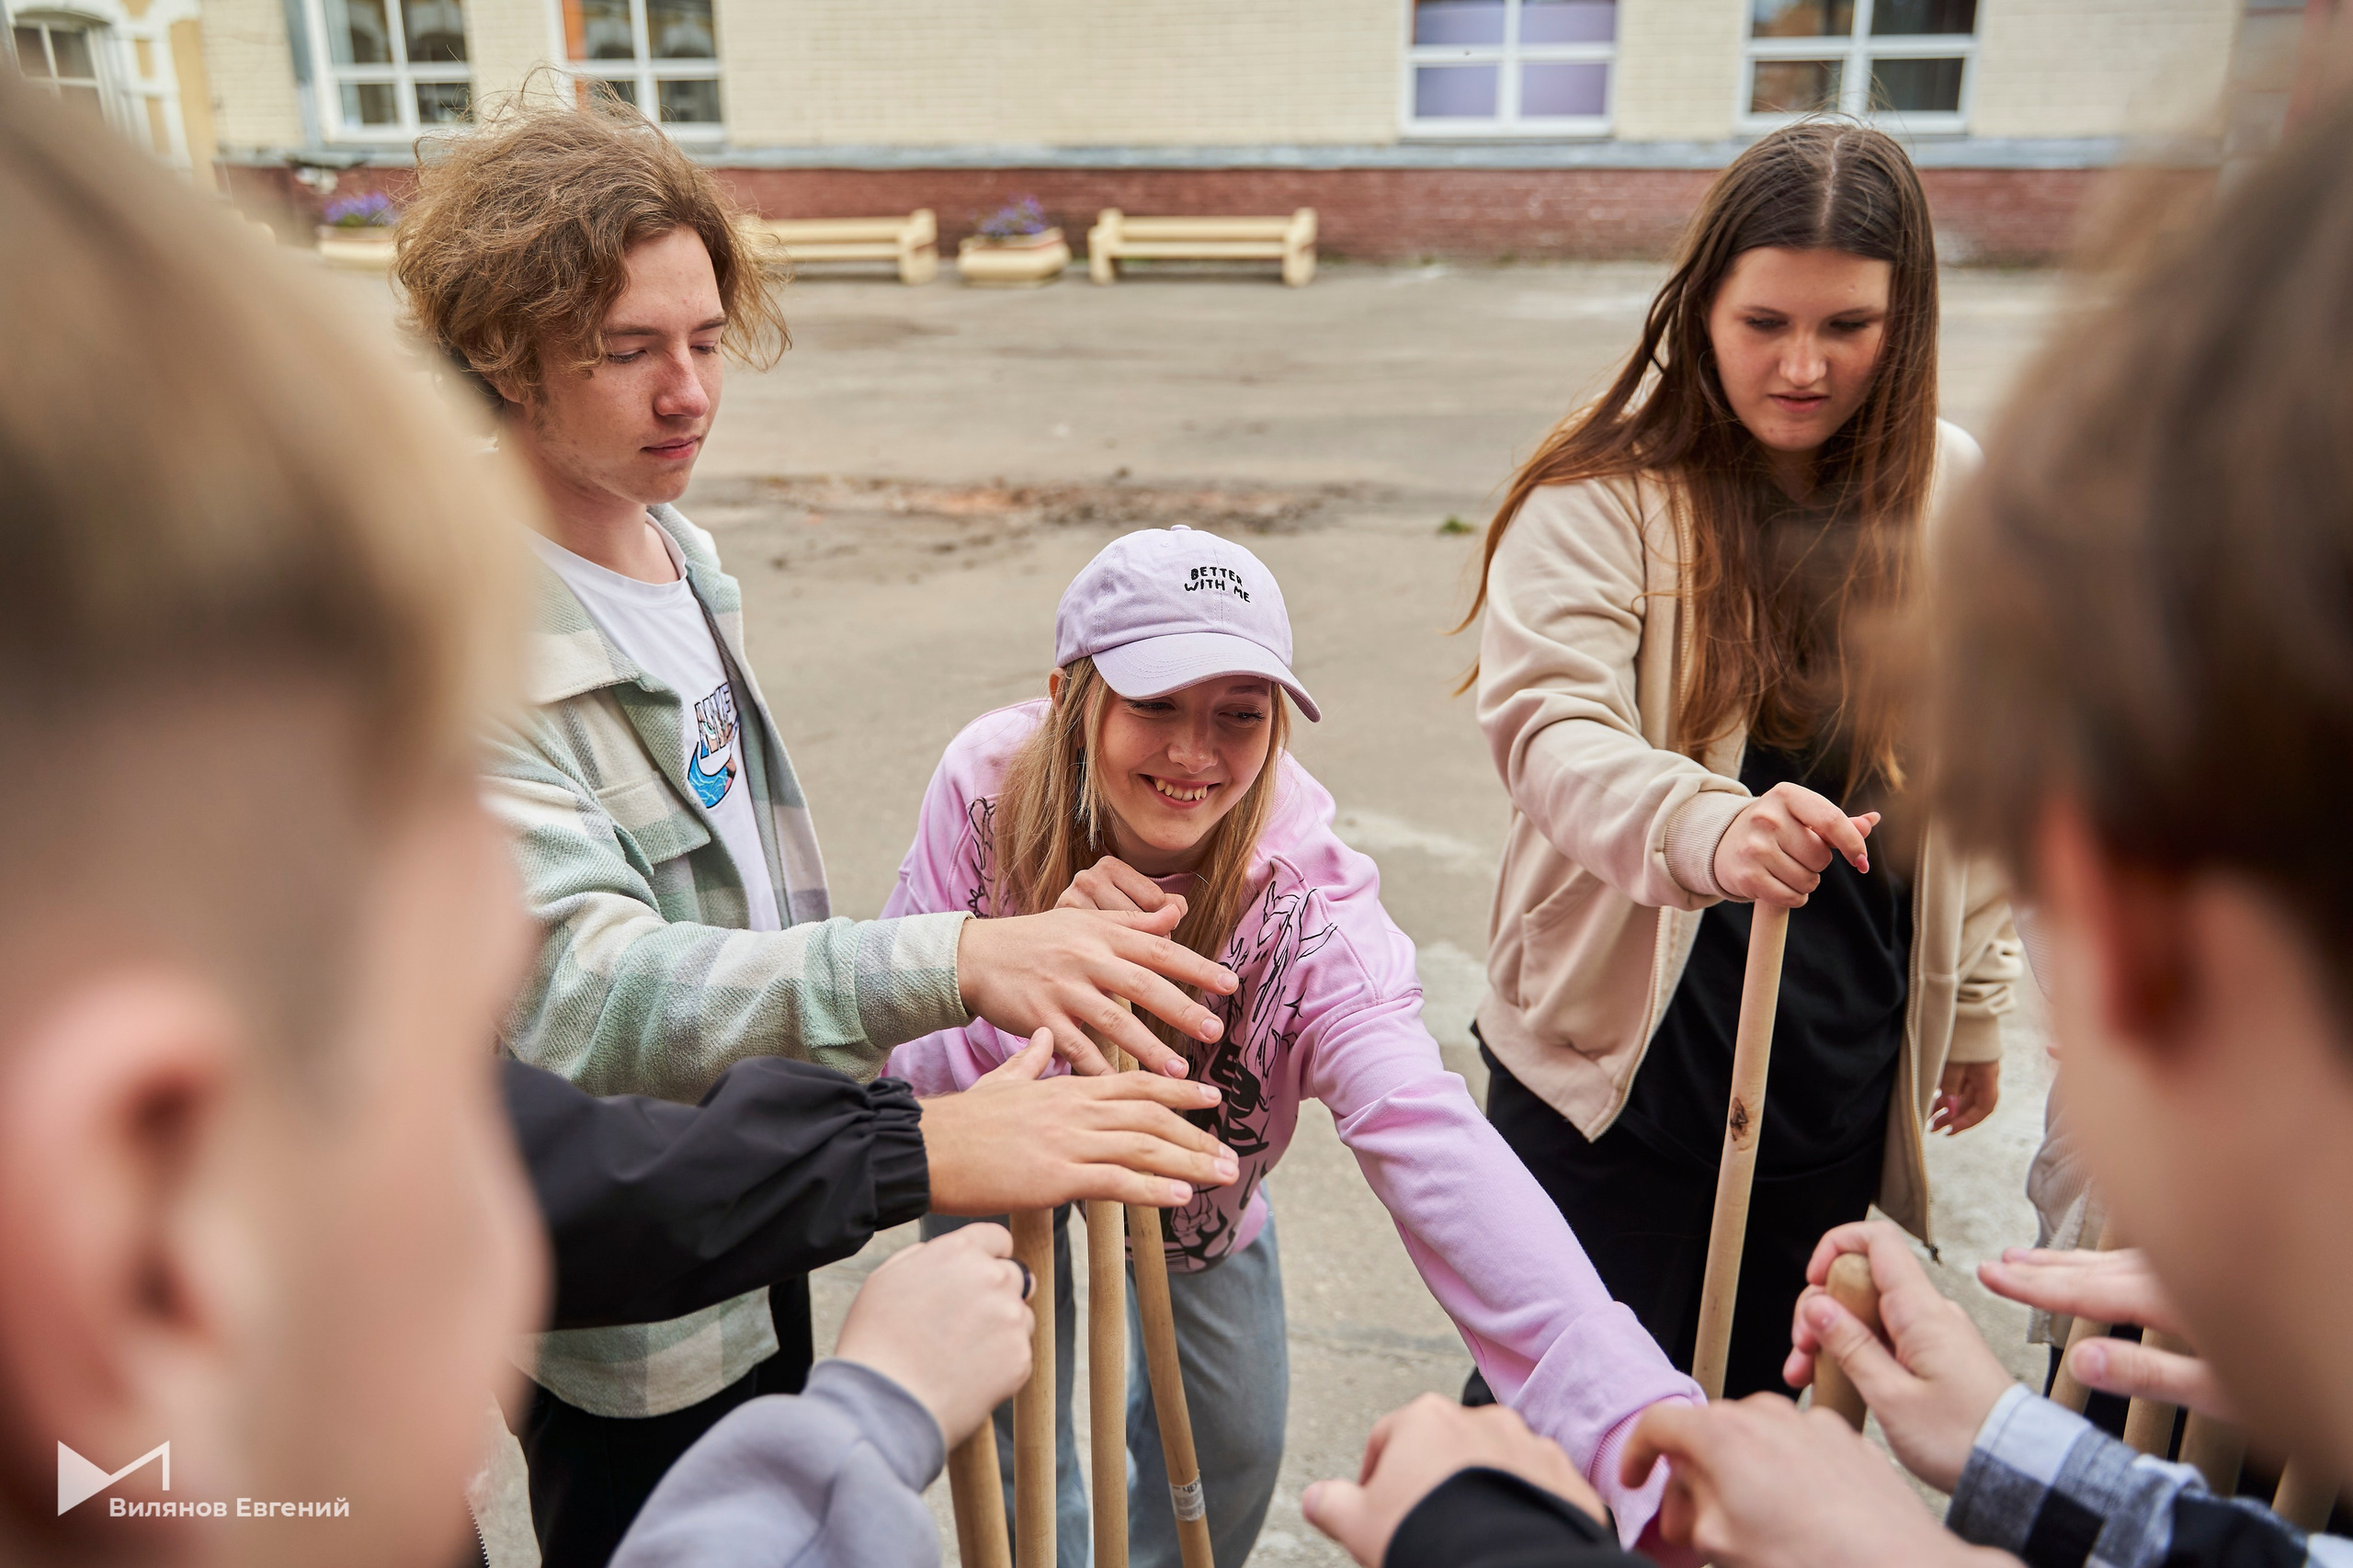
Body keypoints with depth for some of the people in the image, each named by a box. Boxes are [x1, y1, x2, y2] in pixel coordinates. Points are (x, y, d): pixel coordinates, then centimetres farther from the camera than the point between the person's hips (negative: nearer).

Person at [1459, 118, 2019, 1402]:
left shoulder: (1948, 492, 2)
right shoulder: (1603, 492, -13)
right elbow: (1548, 724, -26)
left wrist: (1974, 1001, 16)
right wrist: (1705, 826, -46)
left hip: (1842, 1062, 4)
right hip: (1622, 1053, -4)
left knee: (1770, 1395, 19)